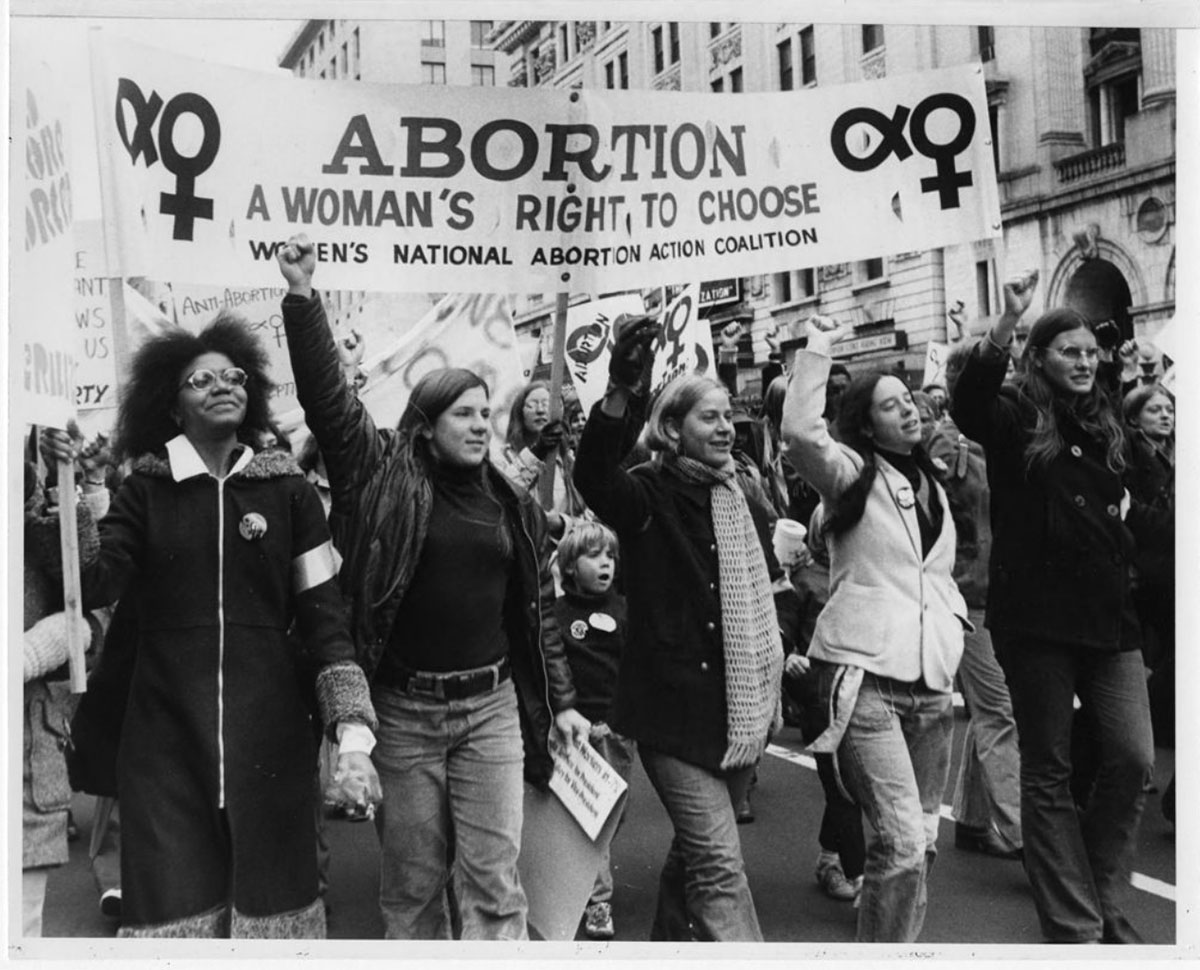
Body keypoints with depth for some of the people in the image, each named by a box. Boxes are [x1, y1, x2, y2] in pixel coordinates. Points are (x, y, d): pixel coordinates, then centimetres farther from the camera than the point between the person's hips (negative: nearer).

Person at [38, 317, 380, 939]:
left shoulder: (288, 490, 3)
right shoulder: (146, 489, 4)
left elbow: (325, 615, 1)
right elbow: (94, 586, -6)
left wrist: (353, 735, -8)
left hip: (268, 736, 0)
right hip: (166, 734, 0)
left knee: (269, 899, 7)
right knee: (174, 906, 3)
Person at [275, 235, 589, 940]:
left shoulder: (515, 508, 8)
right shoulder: (387, 477, -1)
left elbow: (540, 609, 13)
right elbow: (328, 398, -10)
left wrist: (562, 701, 11)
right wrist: (303, 296, -18)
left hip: (492, 706, 2)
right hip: (404, 710, -2)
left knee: (495, 880, 4)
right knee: (411, 883, 10)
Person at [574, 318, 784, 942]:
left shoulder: (742, 502, 12)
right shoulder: (650, 496, -8)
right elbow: (593, 475, -30)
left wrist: (781, 655, 15)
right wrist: (621, 395, -45)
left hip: (741, 707, 7)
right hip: (675, 705, -7)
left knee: (696, 849, 20)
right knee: (718, 864, -9)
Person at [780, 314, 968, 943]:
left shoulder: (930, 482, 18)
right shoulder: (852, 474, -2)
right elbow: (799, 431, -24)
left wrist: (952, 623, 16)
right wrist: (817, 351, -18)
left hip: (931, 681, 7)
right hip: (866, 677, -7)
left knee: (922, 837, 14)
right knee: (902, 842, -15)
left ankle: (904, 941, 31)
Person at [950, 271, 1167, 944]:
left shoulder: (1104, 426, 15)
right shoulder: (1016, 421, -3)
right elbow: (969, 404, -26)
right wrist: (1009, 321, -33)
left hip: (1109, 612, 5)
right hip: (1037, 616, -5)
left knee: (1134, 761, 0)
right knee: (1050, 770, 4)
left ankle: (1104, 904, 19)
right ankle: (1075, 925, 13)